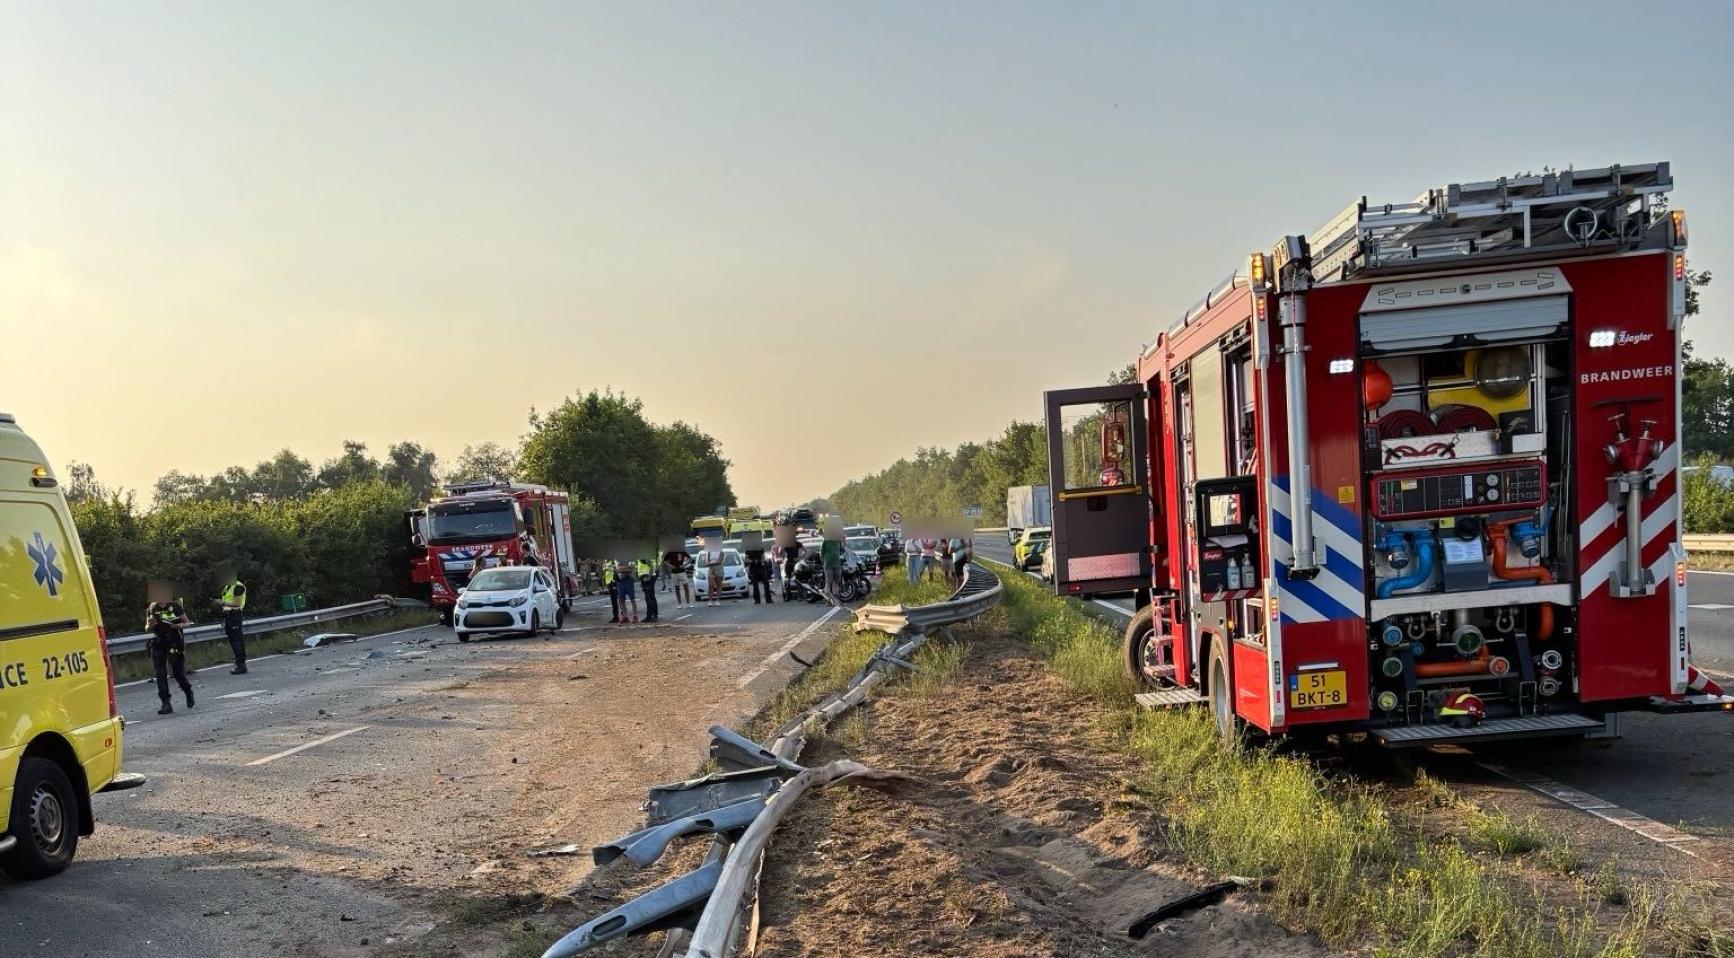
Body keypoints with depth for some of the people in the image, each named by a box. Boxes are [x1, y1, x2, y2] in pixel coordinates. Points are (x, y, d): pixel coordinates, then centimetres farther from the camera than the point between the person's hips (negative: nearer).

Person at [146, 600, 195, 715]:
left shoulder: (175, 606, -2)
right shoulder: (151, 609, 3)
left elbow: (187, 623, 5)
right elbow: (147, 629, 12)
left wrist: (178, 625, -16)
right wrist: (150, 625, -11)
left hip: (175, 642, -2)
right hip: (159, 643, 2)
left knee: (179, 673, 1)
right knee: (160, 674, -6)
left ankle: (188, 692, 31)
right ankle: (166, 704, -4)